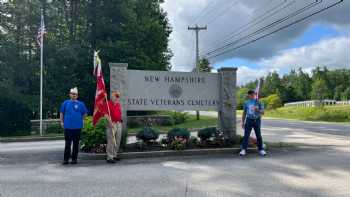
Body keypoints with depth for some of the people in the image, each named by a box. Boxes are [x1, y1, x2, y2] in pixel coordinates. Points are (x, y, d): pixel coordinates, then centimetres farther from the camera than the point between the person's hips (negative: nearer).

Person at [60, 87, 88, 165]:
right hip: (68, 126, 0)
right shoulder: (66, 103, 4)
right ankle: (66, 159, 10)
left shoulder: (81, 104, 2)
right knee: (67, 143, 3)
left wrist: (80, 120, 8)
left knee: (76, 143, 6)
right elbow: (61, 113, 11)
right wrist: (62, 122, 7)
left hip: (77, 126, 0)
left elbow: (85, 113, 11)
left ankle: (74, 158, 16)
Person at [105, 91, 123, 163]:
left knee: (118, 141, 13)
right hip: (112, 124, -8)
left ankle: (114, 155, 25)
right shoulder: (108, 103, -9)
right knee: (111, 141, -5)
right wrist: (110, 122, -22)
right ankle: (109, 157, 1)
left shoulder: (118, 104, 14)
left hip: (119, 123, 8)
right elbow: (106, 114, -17)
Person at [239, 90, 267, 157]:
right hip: (249, 120, 1)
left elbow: (262, 112, 0)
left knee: (258, 135, 5)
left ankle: (261, 149, 15)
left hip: (257, 120, 0)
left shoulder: (258, 102, 2)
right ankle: (243, 150, -3)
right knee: (246, 135, -4)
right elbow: (244, 113, 12)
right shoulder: (246, 103, 6)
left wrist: (258, 110, -21)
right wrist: (243, 122, 8)